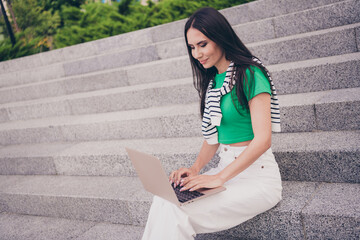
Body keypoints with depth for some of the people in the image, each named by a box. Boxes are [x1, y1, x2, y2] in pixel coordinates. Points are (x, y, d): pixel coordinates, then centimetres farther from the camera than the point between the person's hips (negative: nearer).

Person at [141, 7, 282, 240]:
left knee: (177, 216, -23)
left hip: (256, 173, -6)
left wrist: (219, 177, -21)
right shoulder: (213, 82, 12)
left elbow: (263, 140, -19)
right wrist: (196, 168, 0)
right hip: (226, 169, 7)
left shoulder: (250, 75, -12)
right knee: (163, 202, -17)